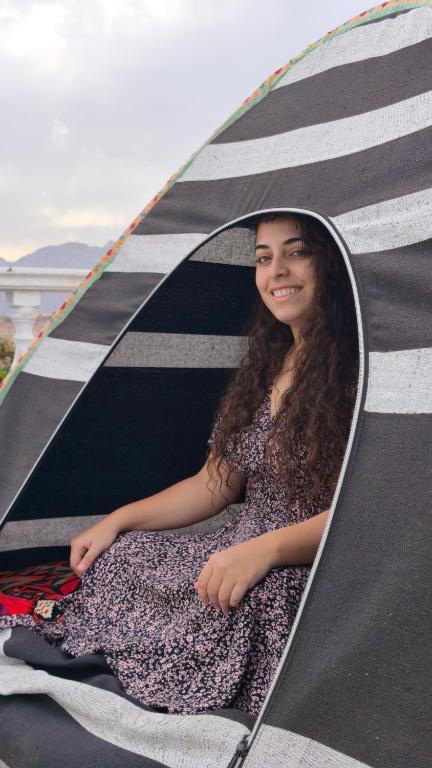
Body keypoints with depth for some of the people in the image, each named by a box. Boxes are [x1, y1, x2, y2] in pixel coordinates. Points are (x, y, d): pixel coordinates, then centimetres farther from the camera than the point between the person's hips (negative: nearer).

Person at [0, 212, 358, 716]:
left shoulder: (357, 370, -13)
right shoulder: (263, 369, 12)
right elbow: (214, 485, 15)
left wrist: (268, 549, -30)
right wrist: (119, 520, 8)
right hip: (240, 549, 7)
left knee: (246, 603, -34)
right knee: (115, 558, -7)